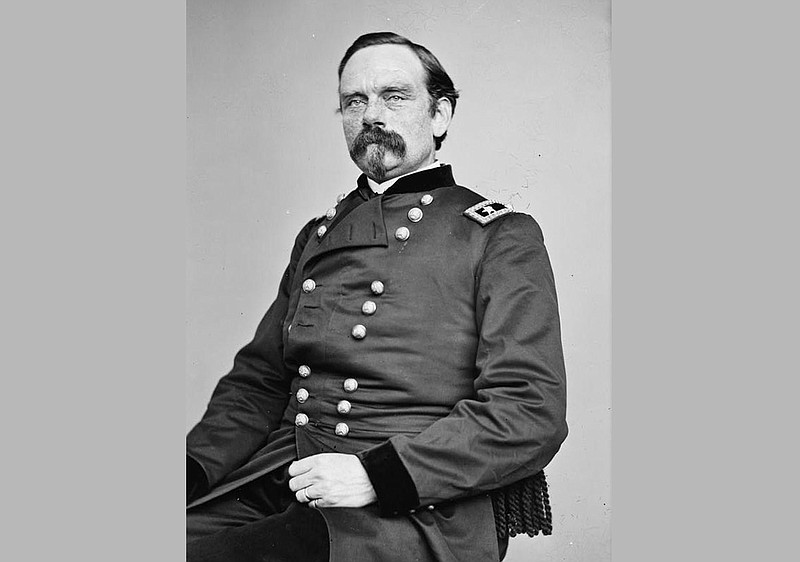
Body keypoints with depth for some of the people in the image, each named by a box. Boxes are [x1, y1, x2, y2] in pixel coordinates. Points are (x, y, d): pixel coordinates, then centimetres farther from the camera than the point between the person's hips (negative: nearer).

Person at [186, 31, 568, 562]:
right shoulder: (318, 235, 19)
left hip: (419, 510, -5)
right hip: (282, 479, 5)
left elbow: (532, 412, -8)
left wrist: (377, 473, -18)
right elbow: (257, 380, 19)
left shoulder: (502, 236, 2)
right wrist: (196, 464, -1)